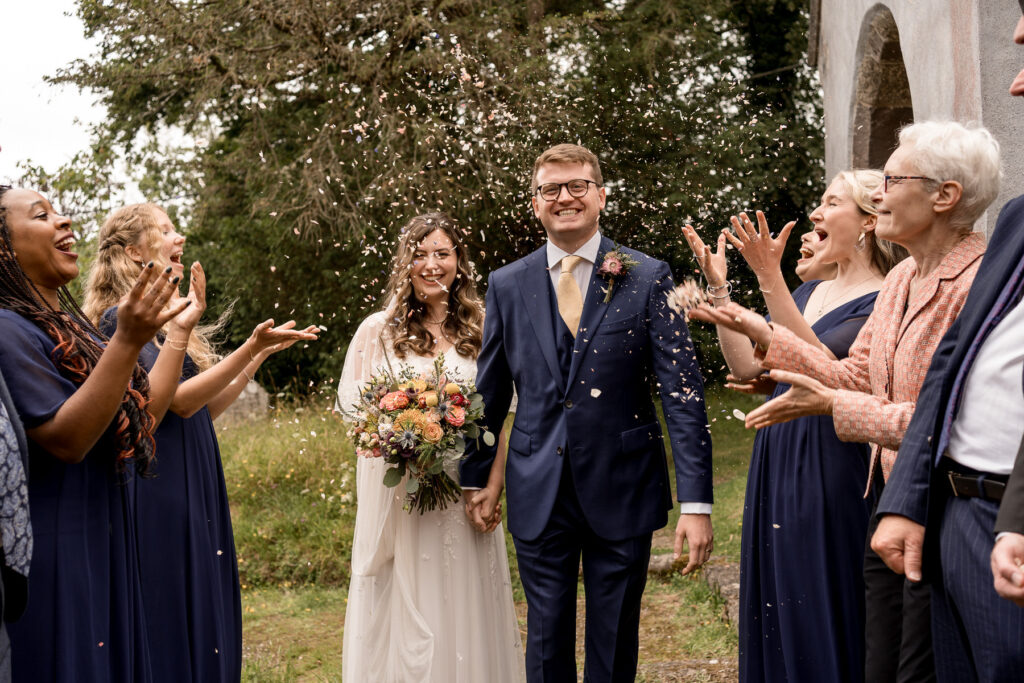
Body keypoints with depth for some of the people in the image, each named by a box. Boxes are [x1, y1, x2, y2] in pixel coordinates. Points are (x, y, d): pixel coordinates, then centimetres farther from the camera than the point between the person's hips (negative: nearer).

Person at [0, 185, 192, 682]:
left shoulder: (69, 324, 13)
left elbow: (141, 417, 20)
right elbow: (65, 439, -23)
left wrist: (178, 330, 21)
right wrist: (128, 340, -30)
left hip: (104, 544, 9)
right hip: (54, 555, -9)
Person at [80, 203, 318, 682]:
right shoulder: (122, 318, -11)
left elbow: (206, 410, 16)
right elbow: (178, 400, -20)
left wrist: (262, 353, 13)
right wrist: (251, 348, -26)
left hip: (196, 490, 9)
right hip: (161, 491, -9)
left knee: (206, 618, 12)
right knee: (170, 625, -4)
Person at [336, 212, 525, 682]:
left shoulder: (480, 330, 7)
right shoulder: (378, 330, 4)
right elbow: (352, 407, 5)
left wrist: (493, 486, -6)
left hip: (465, 494, 1)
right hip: (397, 491, -1)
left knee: (464, 605, 5)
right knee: (403, 607, 2)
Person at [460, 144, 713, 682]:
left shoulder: (648, 278, -3)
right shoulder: (507, 285, 5)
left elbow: (682, 392, -7)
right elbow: (489, 393, 13)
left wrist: (696, 501, -13)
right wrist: (475, 477, 14)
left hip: (622, 490, -2)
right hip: (539, 494, 2)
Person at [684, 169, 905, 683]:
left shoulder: (884, 303, -11)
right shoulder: (808, 292, 13)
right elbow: (745, 365, 6)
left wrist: (769, 278, -27)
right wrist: (718, 286, 0)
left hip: (832, 464, -8)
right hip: (777, 462, 8)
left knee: (823, 612, 3)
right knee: (777, 609, 16)